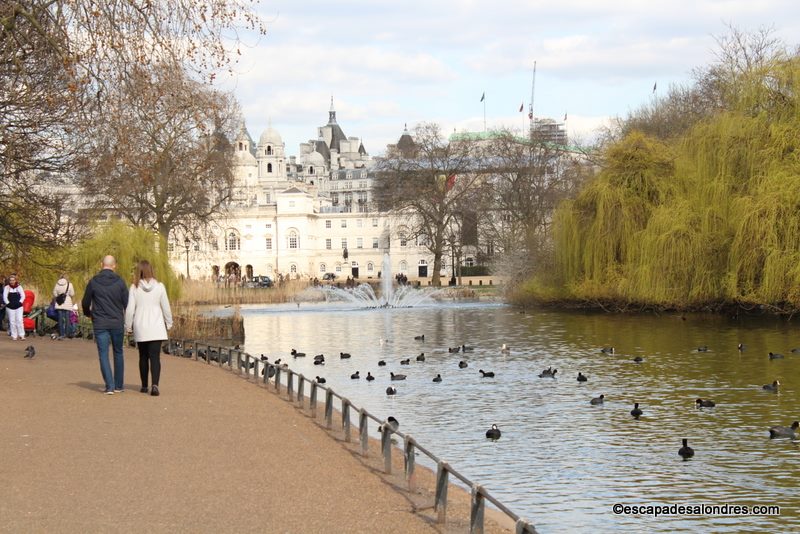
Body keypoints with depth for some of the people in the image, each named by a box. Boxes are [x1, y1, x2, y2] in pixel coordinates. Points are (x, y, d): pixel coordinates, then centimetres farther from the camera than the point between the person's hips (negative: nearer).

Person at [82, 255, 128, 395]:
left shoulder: (94, 282, -3)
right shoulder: (119, 282, -3)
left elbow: (85, 303, 5)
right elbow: (127, 303, -2)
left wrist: (88, 314, 26)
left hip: (100, 324, -1)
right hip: (117, 323, 1)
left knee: (103, 355, 2)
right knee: (118, 353, 15)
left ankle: (110, 386, -7)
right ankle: (119, 385, 17)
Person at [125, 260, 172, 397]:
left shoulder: (135, 288, -5)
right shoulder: (159, 286, -4)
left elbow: (130, 309, -4)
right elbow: (166, 307, 2)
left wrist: (128, 325, 8)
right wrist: (169, 323, 15)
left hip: (140, 328, 1)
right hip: (156, 328, -1)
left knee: (143, 357, 15)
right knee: (155, 357, -4)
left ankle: (144, 386, 22)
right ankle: (155, 384, -21)